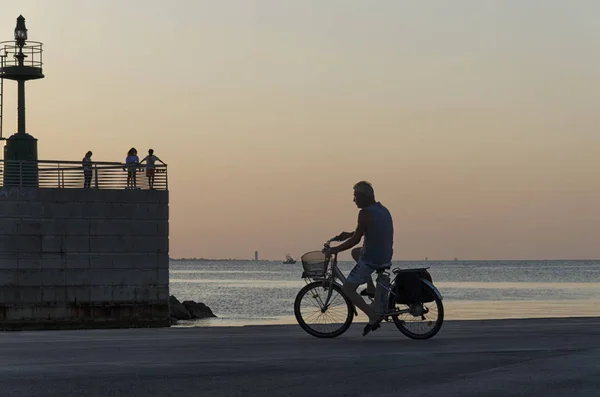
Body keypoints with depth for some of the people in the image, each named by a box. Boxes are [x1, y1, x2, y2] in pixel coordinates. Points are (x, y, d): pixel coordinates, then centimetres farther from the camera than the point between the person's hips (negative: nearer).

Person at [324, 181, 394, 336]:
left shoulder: (365, 213, -18)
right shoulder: (383, 209, 10)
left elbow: (356, 240, -16)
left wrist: (334, 250, -5)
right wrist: (349, 234, 24)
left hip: (371, 259, -9)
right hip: (386, 256, 9)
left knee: (347, 289, 3)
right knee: (355, 252, 34)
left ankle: (373, 316, -8)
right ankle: (371, 289, 26)